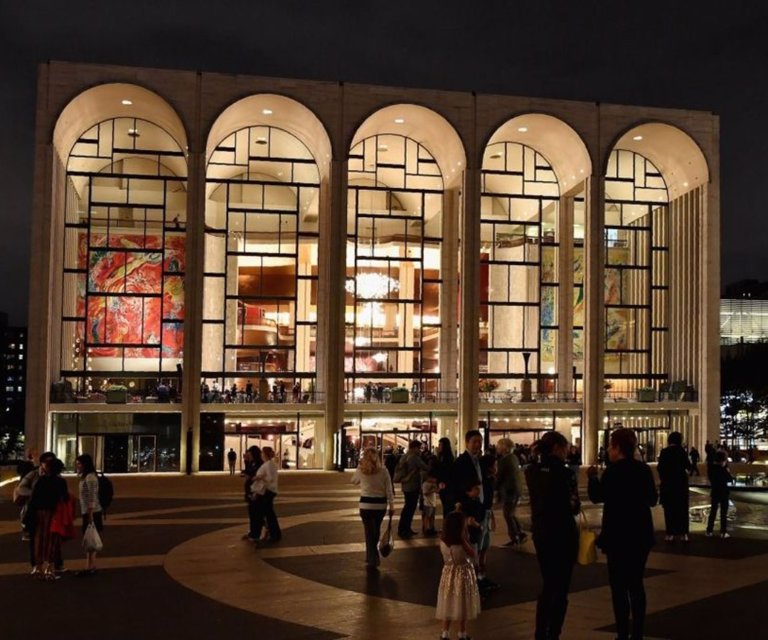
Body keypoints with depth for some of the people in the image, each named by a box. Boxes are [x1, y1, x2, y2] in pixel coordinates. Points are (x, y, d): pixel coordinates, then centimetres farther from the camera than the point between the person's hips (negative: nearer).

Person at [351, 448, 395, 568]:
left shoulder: (361, 470, -6)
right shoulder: (383, 471, -6)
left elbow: (354, 481, 14)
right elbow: (389, 490, -4)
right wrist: (391, 506, 3)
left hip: (366, 504, -1)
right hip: (381, 504, 1)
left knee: (369, 531, 8)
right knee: (376, 530, 19)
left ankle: (372, 559, 7)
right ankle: (373, 556, 33)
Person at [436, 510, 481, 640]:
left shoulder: (442, 541, -12)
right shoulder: (462, 543, -27)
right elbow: (472, 554, -11)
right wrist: (465, 539, -15)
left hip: (448, 573, 4)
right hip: (462, 575, -4)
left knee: (449, 604, 16)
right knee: (461, 606, 13)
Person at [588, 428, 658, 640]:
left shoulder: (613, 471, -15)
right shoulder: (644, 469, 3)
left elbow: (597, 497, -6)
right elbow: (652, 499, 12)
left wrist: (592, 477, 9)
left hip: (619, 534, -6)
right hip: (641, 534, 6)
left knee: (619, 585, 1)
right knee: (636, 583, 13)